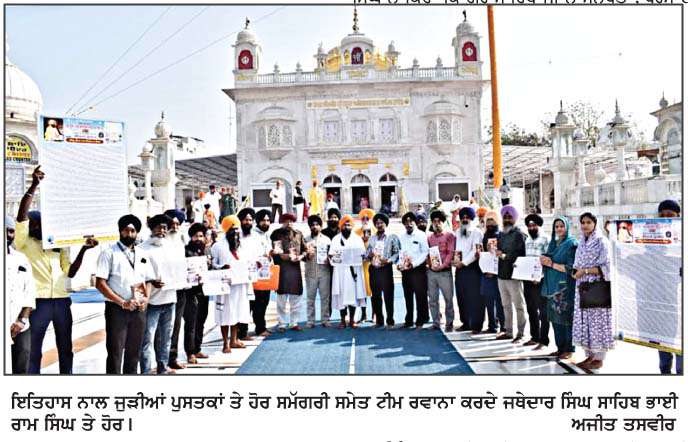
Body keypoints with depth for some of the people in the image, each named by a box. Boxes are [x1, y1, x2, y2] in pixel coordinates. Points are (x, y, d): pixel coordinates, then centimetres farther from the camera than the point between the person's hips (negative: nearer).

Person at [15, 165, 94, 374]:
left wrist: (83, 249, -3)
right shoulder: (24, 243, 2)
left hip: (62, 300, 4)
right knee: (34, 350, 4)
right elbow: (21, 217, -15)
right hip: (39, 301, -4)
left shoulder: (58, 245, 15)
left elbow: (70, 272, 9)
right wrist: (34, 186, -21)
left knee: (65, 349, 12)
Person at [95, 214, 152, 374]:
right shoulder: (109, 253, -4)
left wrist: (146, 298, -3)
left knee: (134, 353, 12)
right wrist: (123, 303, -14)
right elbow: (100, 284, -9)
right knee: (115, 353, -1)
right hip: (117, 309, -5)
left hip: (138, 310, 5)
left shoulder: (142, 254, 12)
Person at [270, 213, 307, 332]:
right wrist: (284, 256, -15)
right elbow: (273, 252, -4)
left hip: (295, 268, 3)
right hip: (281, 268, -3)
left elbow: (305, 249, 12)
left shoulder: (298, 234, 12)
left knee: (296, 297, 7)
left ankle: (294, 322, 18)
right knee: (282, 298, 2)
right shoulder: (276, 234, 2)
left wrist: (301, 256, -7)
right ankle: (282, 324, 12)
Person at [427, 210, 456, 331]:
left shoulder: (449, 236, 3)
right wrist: (431, 264, -5)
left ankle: (449, 323, 11)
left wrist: (442, 265, -15)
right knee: (432, 299, 4)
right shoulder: (429, 238, 14)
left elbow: (451, 253, -5)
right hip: (431, 272, 4)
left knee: (448, 298, 1)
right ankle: (435, 323, 11)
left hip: (445, 271, -3)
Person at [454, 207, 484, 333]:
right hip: (460, 267, 6)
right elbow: (455, 248, 13)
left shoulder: (477, 232, -1)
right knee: (461, 296, 7)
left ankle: (476, 325, -2)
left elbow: (475, 251, -10)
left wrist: (464, 262, -11)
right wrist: (456, 259, -6)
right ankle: (466, 322, 16)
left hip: (473, 267, -5)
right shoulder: (457, 232, 16)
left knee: (475, 297, -6)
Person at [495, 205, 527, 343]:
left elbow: (521, 255, -15)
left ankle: (520, 333, 6)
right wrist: (495, 252, -1)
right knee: (506, 305, 14)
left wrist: (505, 256, -23)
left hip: (513, 275, -7)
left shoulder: (519, 235, -7)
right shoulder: (501, 235, 15)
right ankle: (509, 331, 23)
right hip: (501, 274, 7)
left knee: (518, 305, 0)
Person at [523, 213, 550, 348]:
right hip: (527, 280, 7)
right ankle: (534, 337, 25)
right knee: (531, 310, 14)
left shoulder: (545, 239, -5)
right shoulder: (526, 240, 14)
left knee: (543, 311, -1)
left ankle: (543, 340, 4)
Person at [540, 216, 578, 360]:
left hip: (565, 287, -7)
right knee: (555, 318, 9)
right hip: (552, 286, 7)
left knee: (566, 318, -2)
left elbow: (570, 268, -14)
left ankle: (569, 349, 7)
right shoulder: (552, 243, 14)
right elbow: (547, 260, 21)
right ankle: (560, 347, 18)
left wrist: (551, 264, -13)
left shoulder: (572, 244, -7)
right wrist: (544, 260, -1)